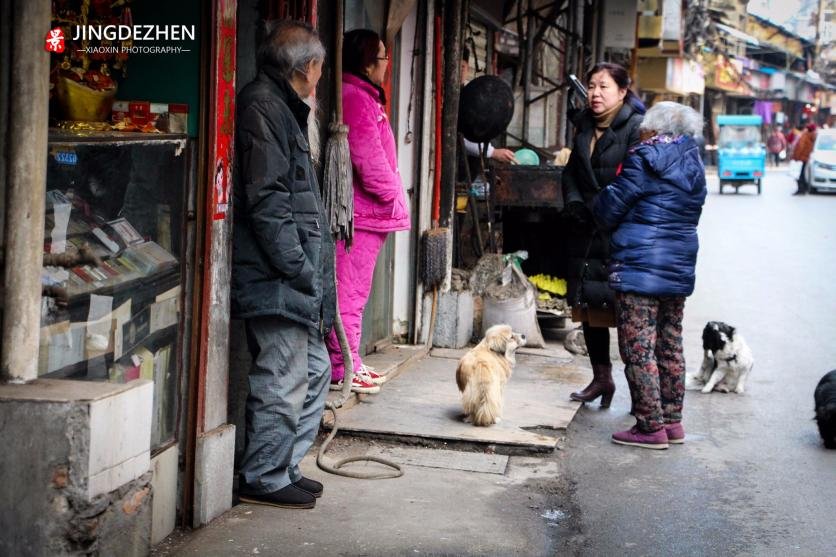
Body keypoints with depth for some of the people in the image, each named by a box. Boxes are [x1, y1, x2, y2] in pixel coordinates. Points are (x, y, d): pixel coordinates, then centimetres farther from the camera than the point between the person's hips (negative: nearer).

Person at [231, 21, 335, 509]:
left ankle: (285, 467, 25)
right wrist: (300, 271, -19)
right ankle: (265, 479, 7)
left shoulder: (282, 109, 20)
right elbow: (267, 201, -20)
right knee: (284, 379, -5)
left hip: (292, 282, 11)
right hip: (276, 281, -11)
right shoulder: (262, 107, -12)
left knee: (315, 370, 16)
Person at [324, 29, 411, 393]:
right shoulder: (356, 98, -15)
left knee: (353, 291, 15)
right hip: (361, 213, -11)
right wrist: (392, 195, -9)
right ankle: (342, 369, -2)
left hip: (366, 212, 11)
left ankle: (349, 363, 24)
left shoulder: (363, 96, 19)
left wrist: (391, 196, 15)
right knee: (349, 291, -6)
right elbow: (368, 158, -20)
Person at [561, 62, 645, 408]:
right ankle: (601, 377, 24)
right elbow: (571, 171, 22)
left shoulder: (637, 127, -9)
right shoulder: (585, 127, 15)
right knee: (589, 305, 12)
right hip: (587, 232, 7)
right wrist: (573, 202, 4)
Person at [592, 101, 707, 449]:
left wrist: (597, 207, 17)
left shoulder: (644, 159, -11)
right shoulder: (693, 165, 11)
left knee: (638, 349, -4)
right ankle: (672, 421, 22)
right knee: (670, 346, 16)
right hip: (679, 267, 8)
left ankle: (651, 427, -2)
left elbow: (609, 209, -8)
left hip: (639, 267, -8)